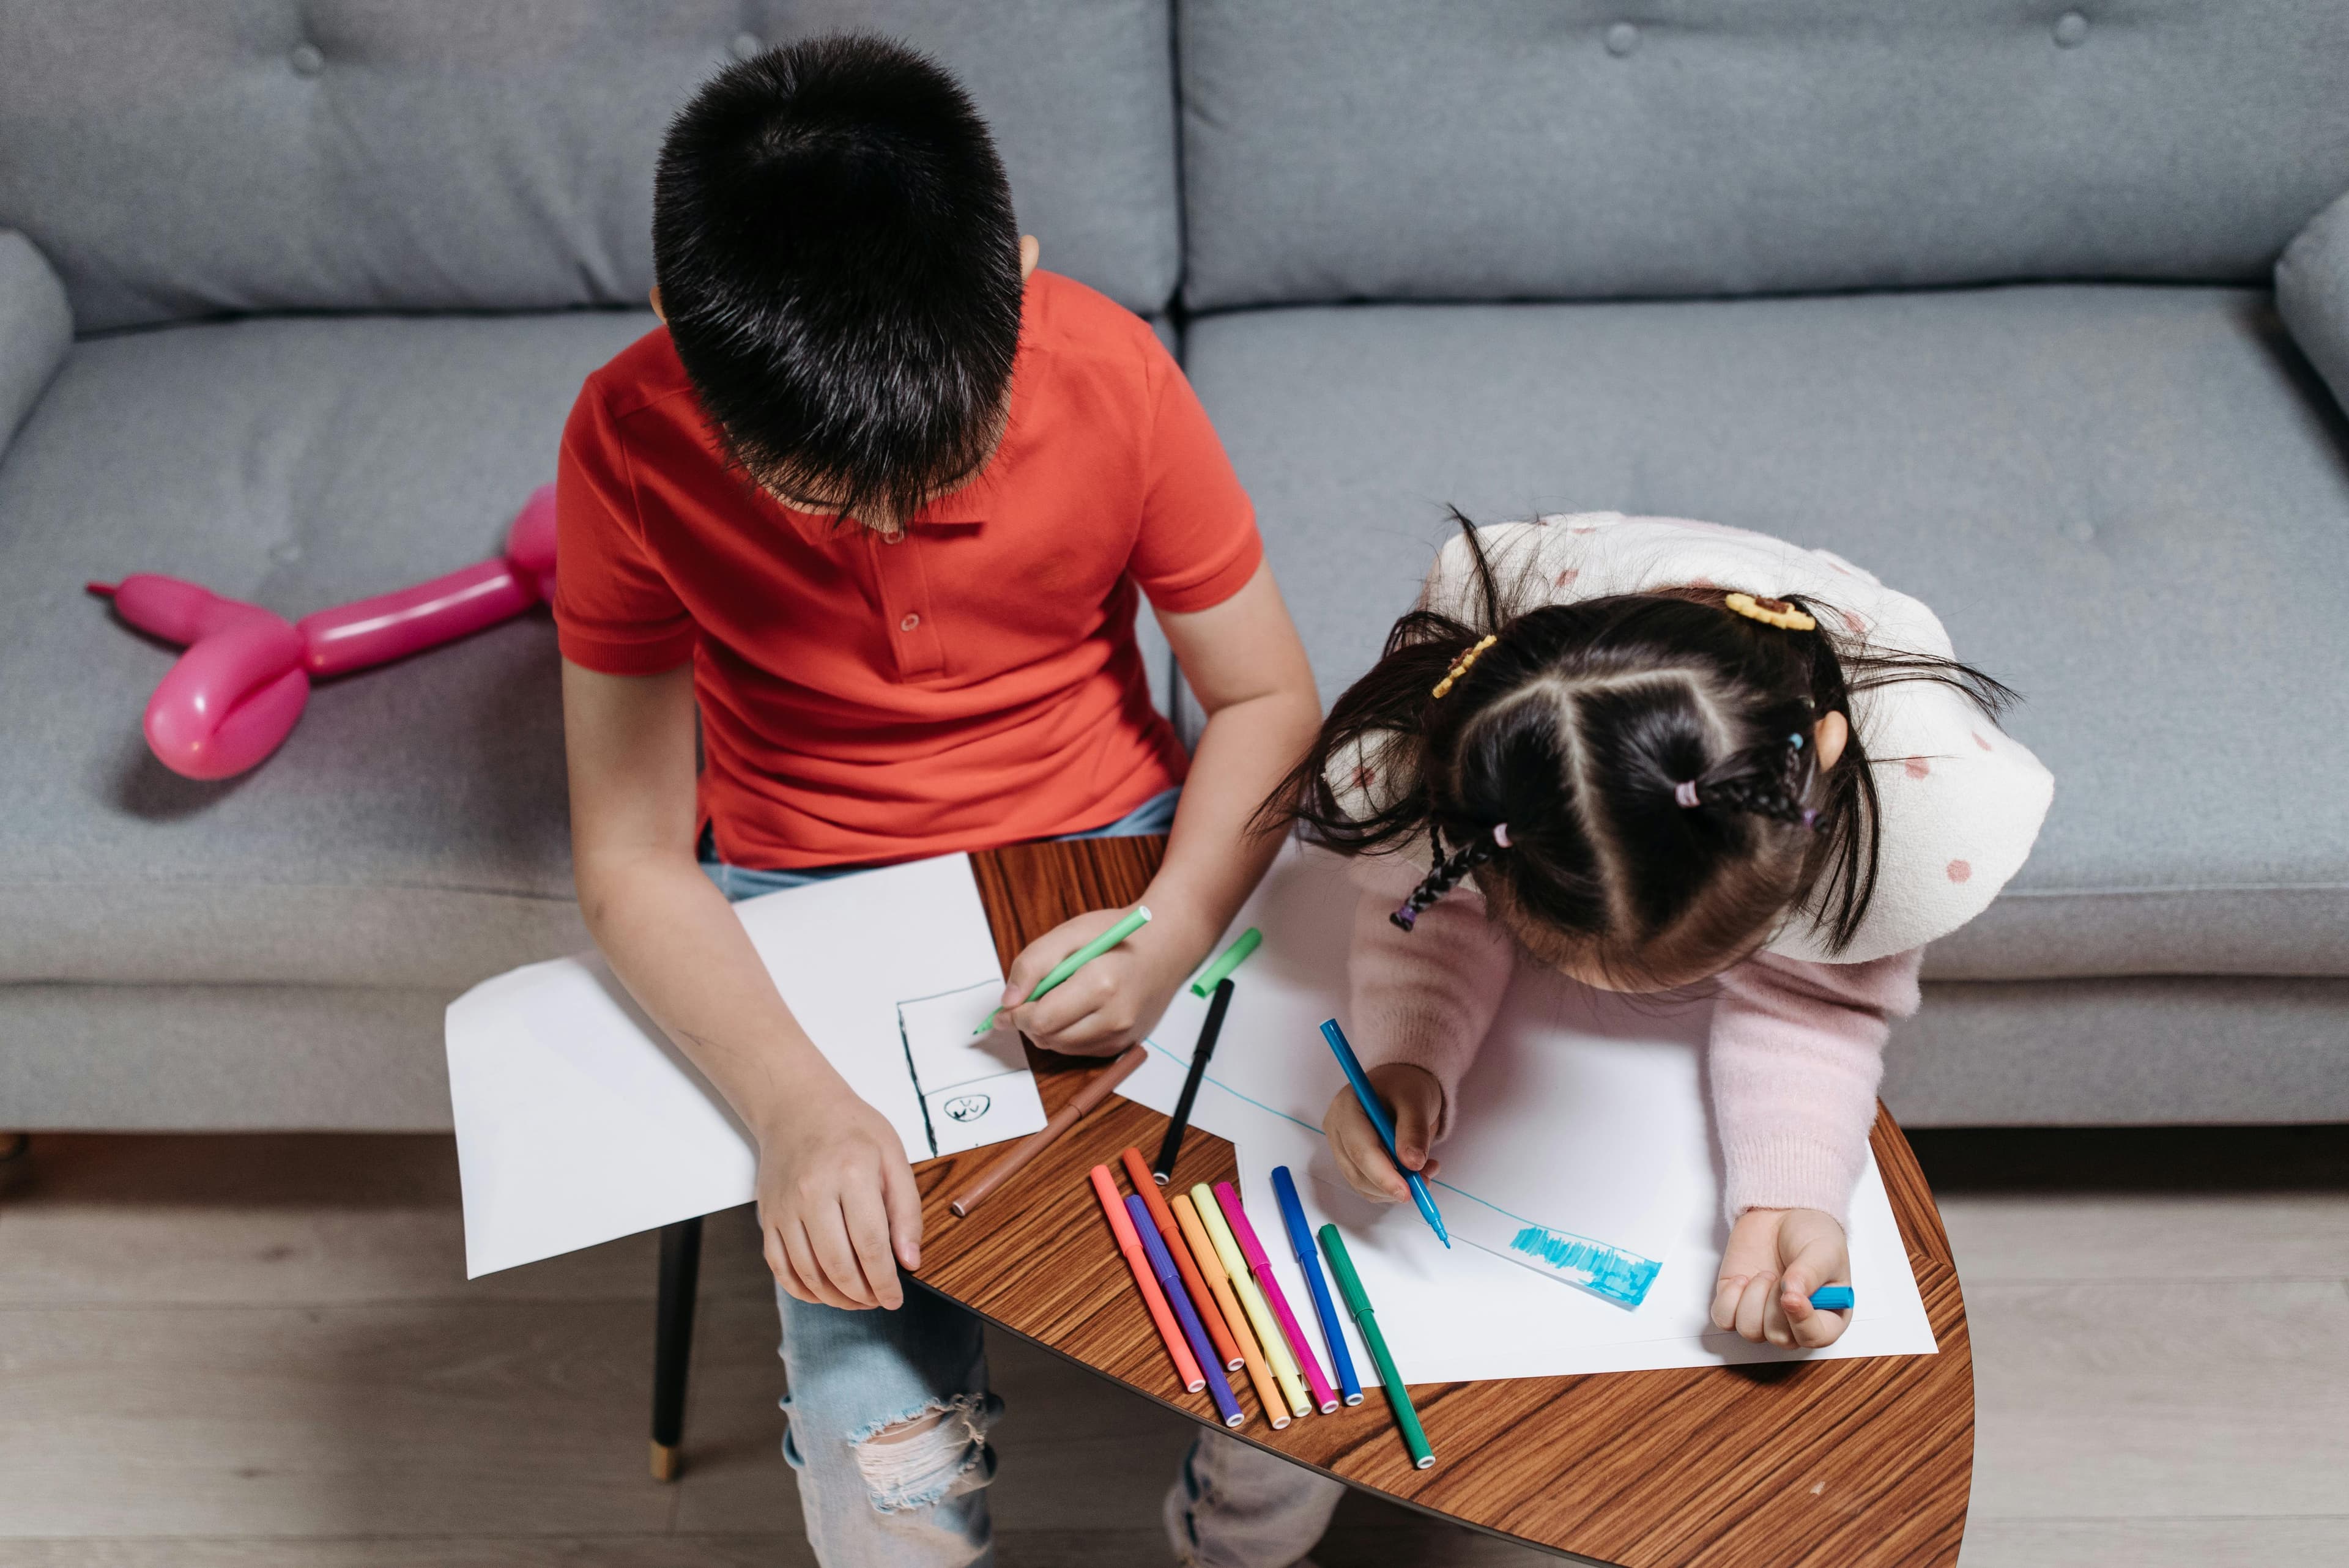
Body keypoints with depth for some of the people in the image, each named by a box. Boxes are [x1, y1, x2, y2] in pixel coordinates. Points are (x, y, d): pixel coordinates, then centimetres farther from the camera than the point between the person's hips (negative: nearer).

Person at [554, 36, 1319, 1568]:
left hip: (1106, 847, 1)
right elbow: (632, 857, -14)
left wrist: (1170, 939, -25)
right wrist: (798, 1103, -30)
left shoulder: (1113, 375, -18)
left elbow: (1266, 703, -7)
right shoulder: (634, 441, -19)